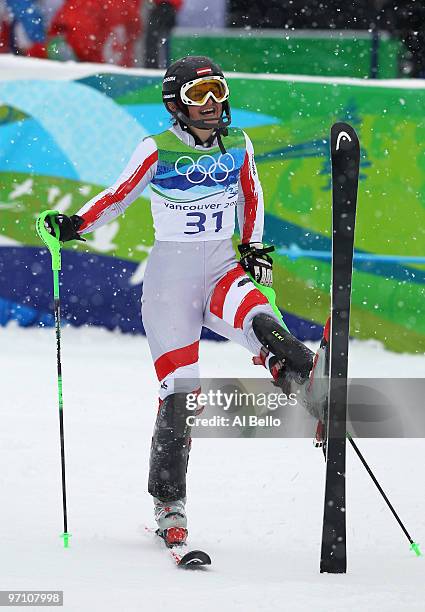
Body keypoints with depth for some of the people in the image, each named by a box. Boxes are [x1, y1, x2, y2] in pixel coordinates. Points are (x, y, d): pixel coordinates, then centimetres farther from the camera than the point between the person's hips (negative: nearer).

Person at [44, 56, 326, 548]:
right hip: (171, 277, -3)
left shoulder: (237, 145, 4)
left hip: (223, 269, 3)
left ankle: (313, 382, -56)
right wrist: (75, 224, -11)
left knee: (259, 321, -33)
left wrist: (255, 248, 10)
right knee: (179, 395, -7)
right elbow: (118, 196, 4)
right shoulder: (158, 151, -6)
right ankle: (169, 503, 4)